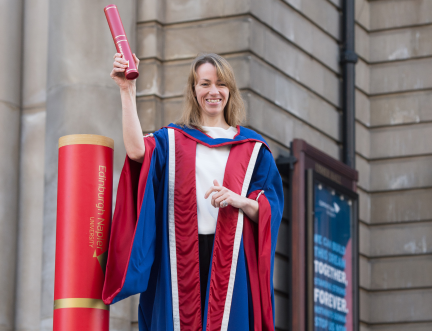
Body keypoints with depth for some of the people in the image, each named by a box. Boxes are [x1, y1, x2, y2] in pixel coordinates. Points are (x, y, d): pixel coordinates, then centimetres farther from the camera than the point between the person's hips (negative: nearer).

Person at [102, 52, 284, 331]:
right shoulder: (172, 140, 14)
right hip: (182, 259, 0)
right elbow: (137, 150, -9)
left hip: (230, 258, 0)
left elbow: (270, 209, 9)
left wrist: (239, 200, -12)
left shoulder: (252, 147, 15)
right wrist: (127, 90, -10)